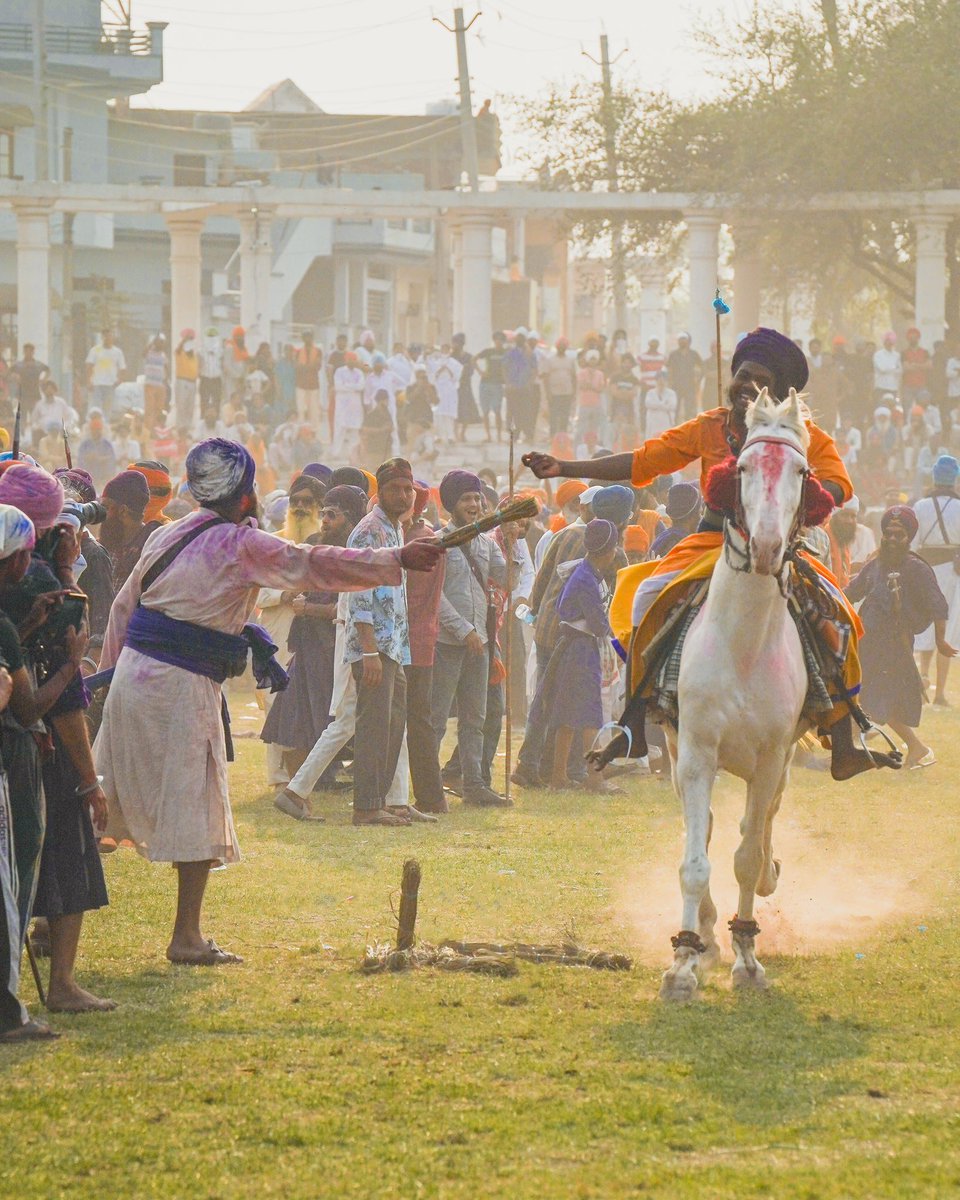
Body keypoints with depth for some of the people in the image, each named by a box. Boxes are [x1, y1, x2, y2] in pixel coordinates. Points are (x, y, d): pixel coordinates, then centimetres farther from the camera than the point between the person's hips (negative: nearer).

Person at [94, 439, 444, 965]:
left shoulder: (166, 537, 12)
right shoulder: (241, 545, -10)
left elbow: (124, 606, 18)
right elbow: (315, 566, -15)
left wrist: (111, 670, 28)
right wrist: (397, 560, -14)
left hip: (132, 674, 8)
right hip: (182, 686, -8)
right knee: (197, 810, -1)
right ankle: (186, 937, 0)